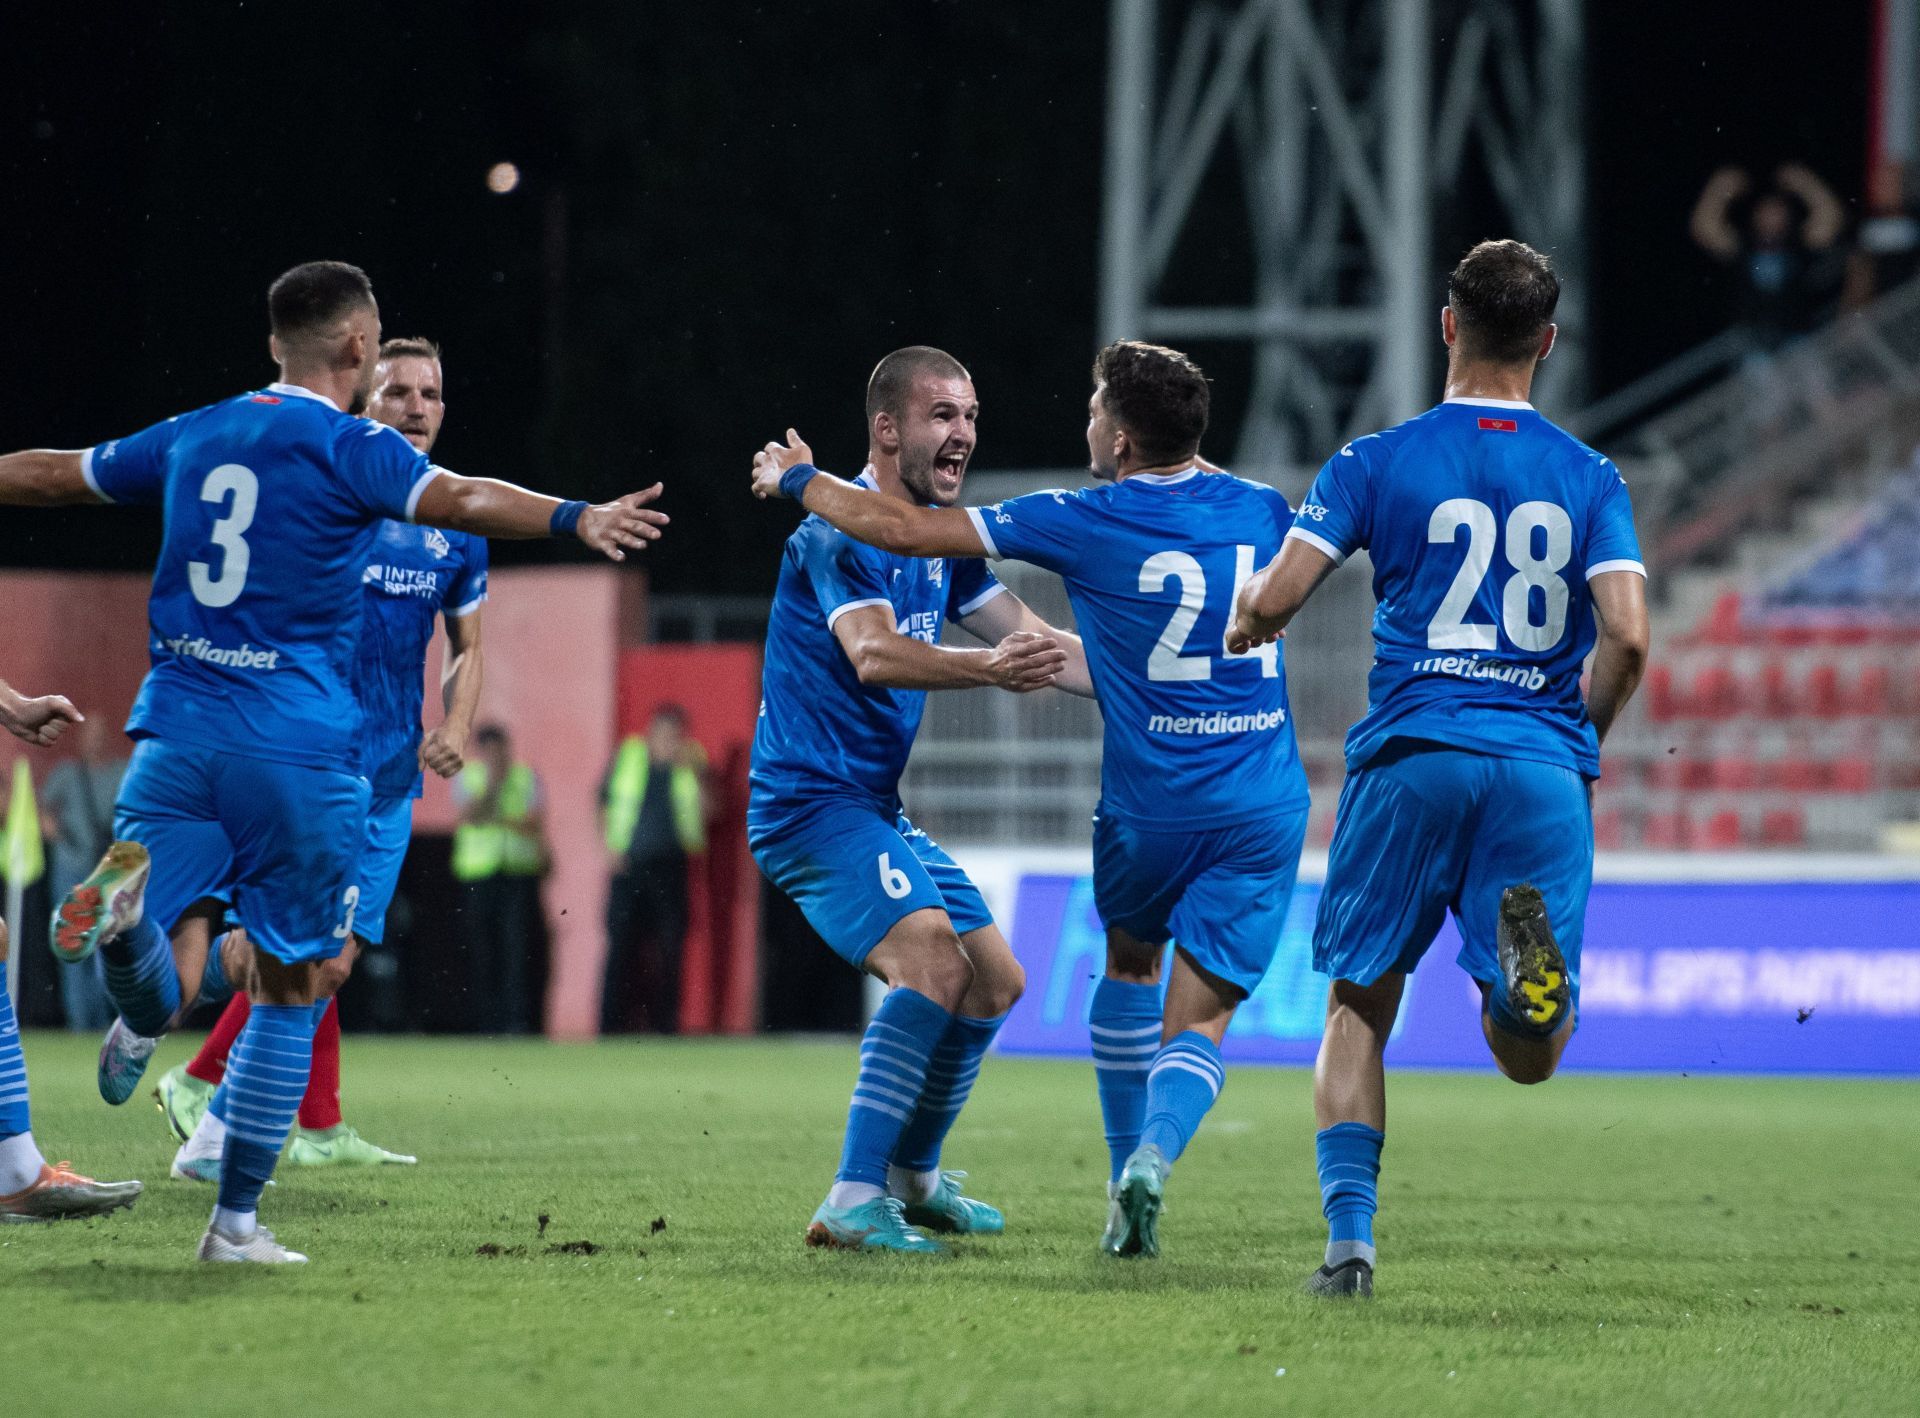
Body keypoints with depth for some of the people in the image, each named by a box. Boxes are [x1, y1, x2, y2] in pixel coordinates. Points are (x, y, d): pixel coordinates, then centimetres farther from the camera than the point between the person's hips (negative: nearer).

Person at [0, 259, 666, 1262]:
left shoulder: (189, 438, 17)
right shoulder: (346, 446, -1)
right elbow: (455, 500, -22)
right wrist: (572, 519, -36)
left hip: (175, 728, 4)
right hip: (298, 753, -4)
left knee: (171, 980, -7)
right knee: (290, 991, 10)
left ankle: (123, 912, -42)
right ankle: (236, 1221, 9)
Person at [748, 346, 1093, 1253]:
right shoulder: (842, 532, -18)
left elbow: (1037, 644, 17)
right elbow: (872, 653, -34)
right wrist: (987, 668, -50)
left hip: (877, 805, 10)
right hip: (813, 798, -10)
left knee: (994, 980, 17)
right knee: (931, 961, -28)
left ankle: (910, 1177, 33)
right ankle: (853, 1202, -31)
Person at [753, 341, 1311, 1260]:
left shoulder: (1084, 524, -6)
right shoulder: (1259, 511, 3)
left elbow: (903, 531, -2)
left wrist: (797, 479, 14)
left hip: (1149, 807, -1)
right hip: (1262, 807, 1)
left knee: (1130, 965, 27)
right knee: (1198, 1021, 3)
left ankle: (1125, 1172, 25)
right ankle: (1153, 1157, -25)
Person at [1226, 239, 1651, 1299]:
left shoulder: (1375, 464, 4)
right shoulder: (1590, 478, 9)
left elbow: (1275, 596, -4)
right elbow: (1626, 637, -2)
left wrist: (1246, 624, 20)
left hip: (1412, 754, -1)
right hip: (1543, 767, 1)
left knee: (1359, 1008, 14)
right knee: (1528, 1057, 2)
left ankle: (1350, 1237, 1)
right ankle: (1532, 961, -33)